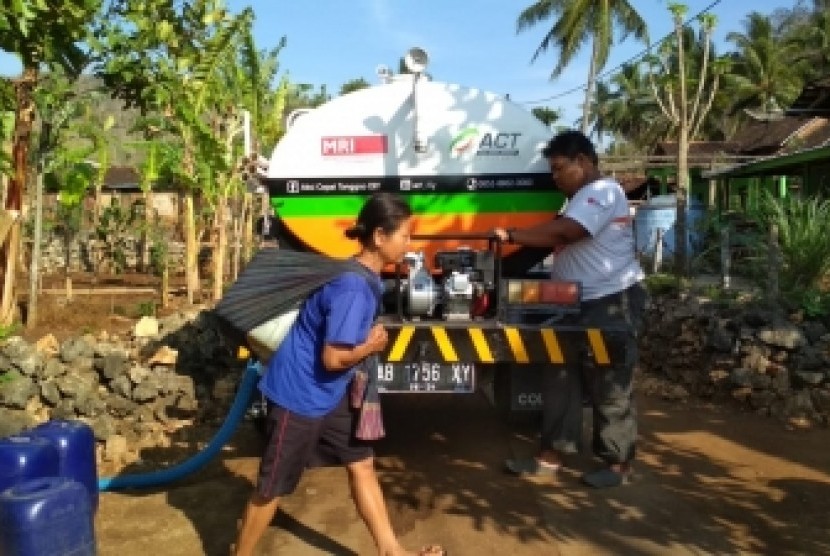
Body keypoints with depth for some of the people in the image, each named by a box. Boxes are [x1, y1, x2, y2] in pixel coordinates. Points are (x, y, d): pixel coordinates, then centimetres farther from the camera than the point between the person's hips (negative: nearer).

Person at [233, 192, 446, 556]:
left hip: (328, 393, 10)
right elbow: (334, 358, -26)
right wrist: (371, 346, -12)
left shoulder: (364, 276, 2)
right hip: (300, 393, -9)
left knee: (361, 463, 14)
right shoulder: (353, 286, -28)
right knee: (273, 486, 7)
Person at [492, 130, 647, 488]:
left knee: (609, 388, -1)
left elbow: (564, 231, -27)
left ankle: (618, 463, 13)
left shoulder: (602, 191, -14)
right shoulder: (582, 197, 20)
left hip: (612, 303, -10)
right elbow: (560, 242, 19)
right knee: (561, 381, 10)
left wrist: (511, 235, -21)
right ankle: (551, 456, 18)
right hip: (579, 303, 10)